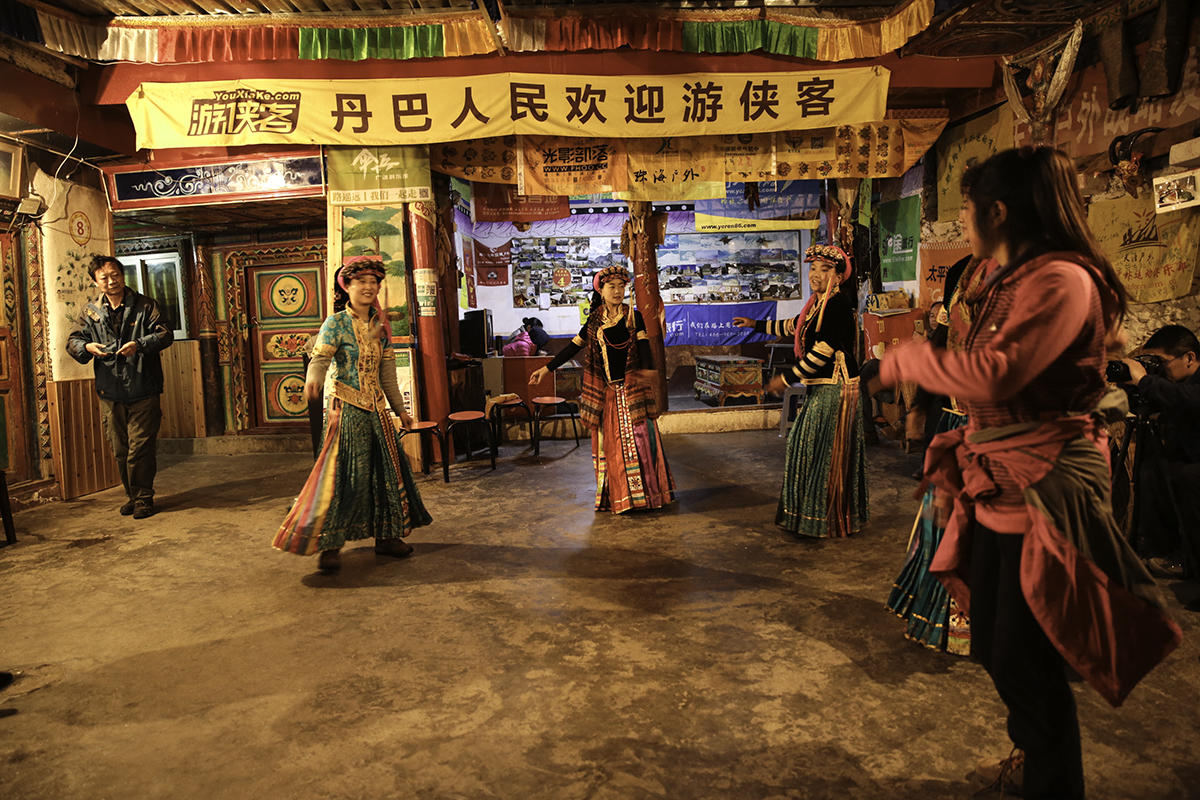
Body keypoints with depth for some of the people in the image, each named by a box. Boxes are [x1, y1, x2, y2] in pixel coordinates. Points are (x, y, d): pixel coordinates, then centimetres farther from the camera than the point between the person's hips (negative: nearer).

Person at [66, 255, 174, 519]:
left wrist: (140, 344, -24)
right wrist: (87, 347, -12)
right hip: (110, 394, 4)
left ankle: (143, 497, 6)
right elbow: (73, 341, 11)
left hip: (143, 391, -4)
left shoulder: (145, 306, 2)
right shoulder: (91, 311, 12)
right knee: (120, 450, 10)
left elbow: (165, 334, -7)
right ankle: (131, 494, 22)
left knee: (141, 448, -5)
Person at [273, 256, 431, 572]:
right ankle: (329, 545, -1)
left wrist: (400, 408, 20)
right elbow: (320, 358, -16)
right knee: (346, 473, -9)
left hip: (377, 409, 6)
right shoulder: (336, 323, -5)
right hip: (347, 407, -6)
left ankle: (386, 536, 21)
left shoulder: (379, 326, 12)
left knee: (386, 469, 9)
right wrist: (313, 379, -39)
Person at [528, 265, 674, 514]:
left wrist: (649, 369, -32)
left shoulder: (633, 316, 1)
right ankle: (618, 496, 16)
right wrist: (547, 368, 7)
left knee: (639, 436, -4)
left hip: (631, 386, -2)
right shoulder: (594, 321, 8)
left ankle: (647, 491, 7)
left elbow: (643, 344, -13)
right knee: (610, 442, 6)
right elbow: (574, 347, 10)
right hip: (607, 389, 2)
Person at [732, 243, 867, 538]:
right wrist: (756, 324, 38)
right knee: (809, 447, 15)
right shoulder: (818, 303, 13)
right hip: (820, 388, 10)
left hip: (835, 389, -10)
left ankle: (830, 519, 9)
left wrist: (787, 379, -15)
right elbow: (794, 326, 32)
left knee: (826, 451, -3)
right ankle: (811, 514, 28)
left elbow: (822, 353, -21)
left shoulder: (838, 304, -16)